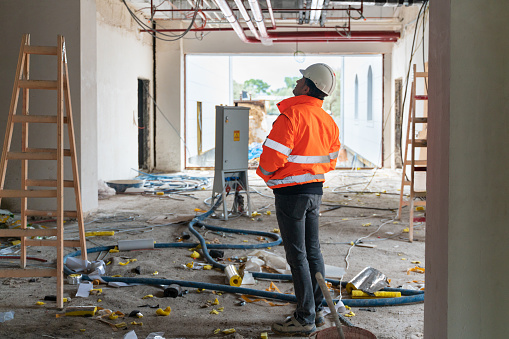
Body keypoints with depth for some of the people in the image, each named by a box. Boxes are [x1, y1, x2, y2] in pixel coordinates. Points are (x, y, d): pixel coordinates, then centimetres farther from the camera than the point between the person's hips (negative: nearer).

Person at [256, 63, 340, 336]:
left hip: (291, 193, -8)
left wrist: (265, 174, 0)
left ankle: (305, 318, 5)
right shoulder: (328, 121, 7)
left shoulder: (291, 115, -19)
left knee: (297, 256, -2)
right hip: (315, 190, 8)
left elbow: (272, 156, -20)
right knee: (312, 251, 16)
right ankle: (317, 309, 25)